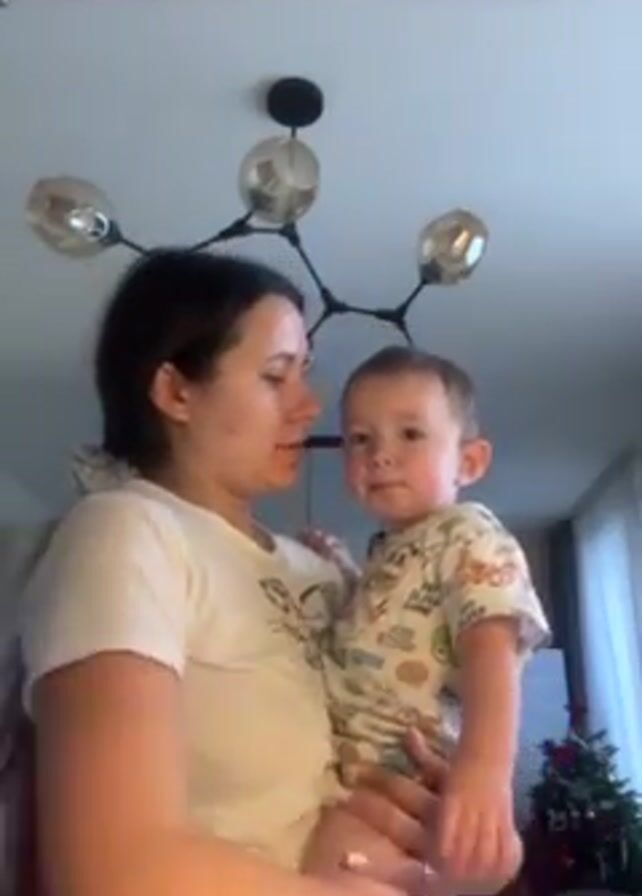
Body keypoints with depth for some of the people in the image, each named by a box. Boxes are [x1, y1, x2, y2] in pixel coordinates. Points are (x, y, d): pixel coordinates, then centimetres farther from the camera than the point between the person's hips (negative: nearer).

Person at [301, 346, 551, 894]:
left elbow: (490, 651, -23)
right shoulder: (389, 554, 20)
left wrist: (484, 769, -39)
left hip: (404, 786, -9)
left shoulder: (469, 537, -6)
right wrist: (338, 571, 26)